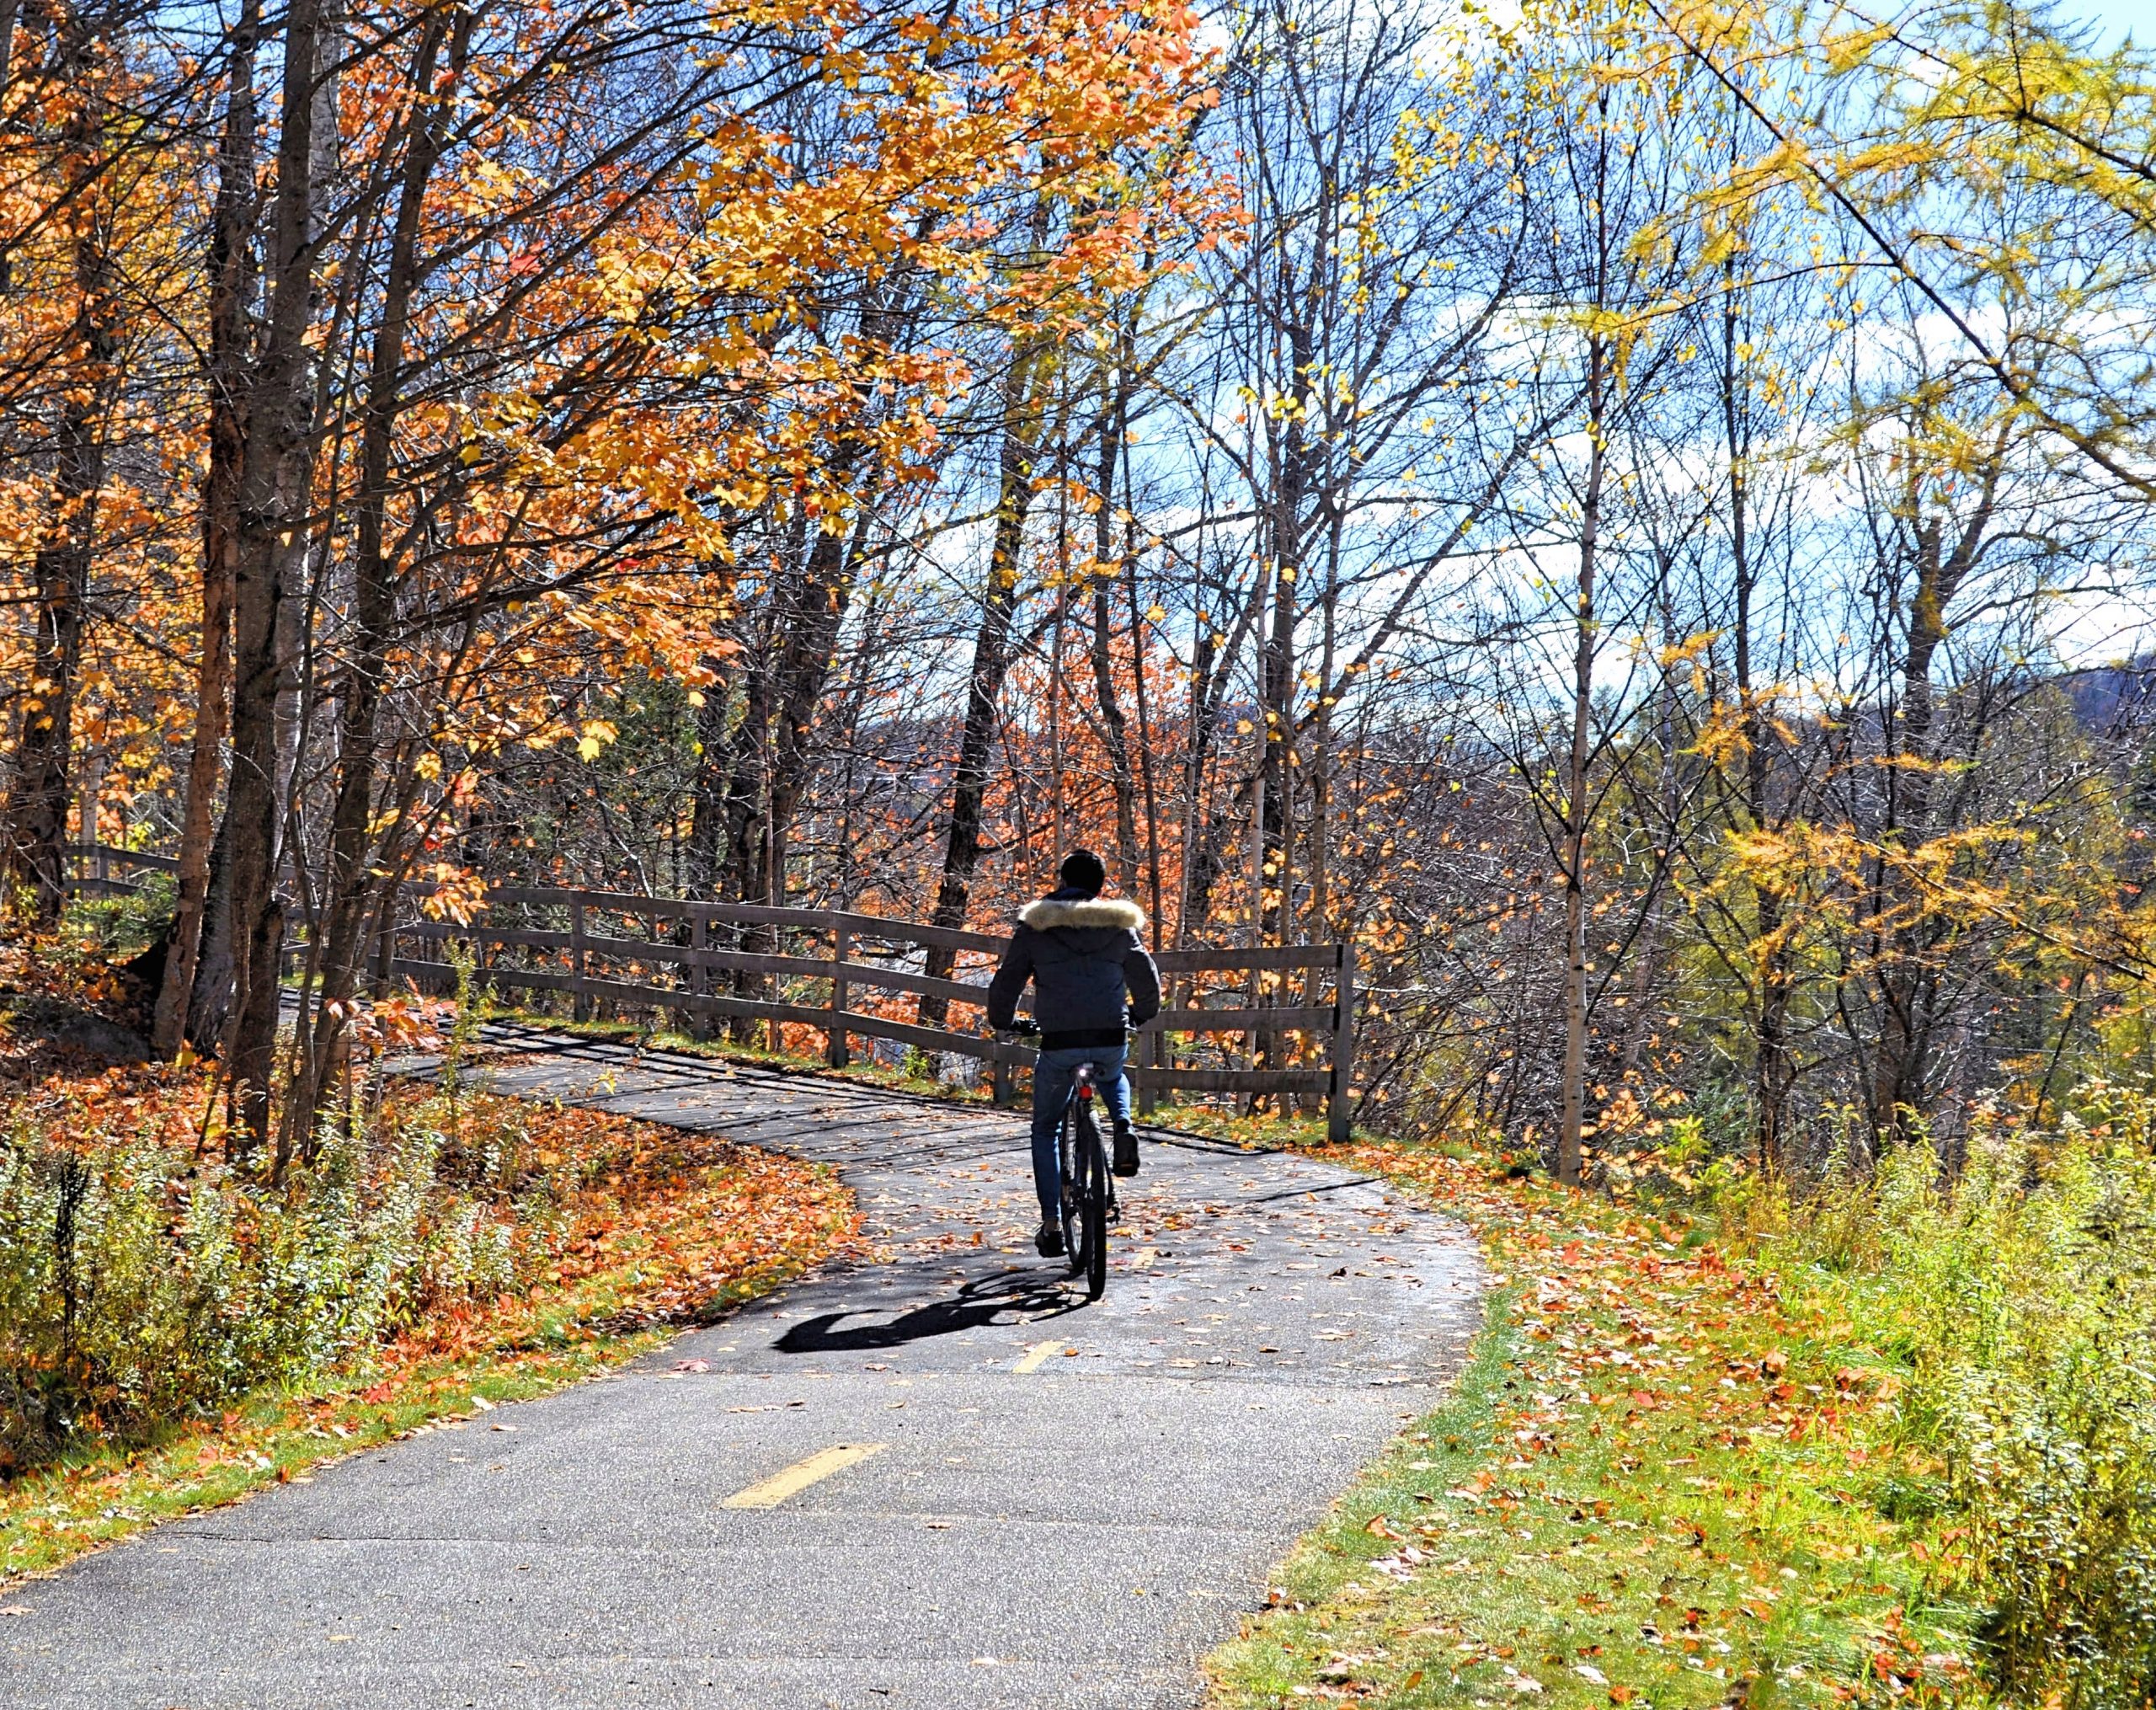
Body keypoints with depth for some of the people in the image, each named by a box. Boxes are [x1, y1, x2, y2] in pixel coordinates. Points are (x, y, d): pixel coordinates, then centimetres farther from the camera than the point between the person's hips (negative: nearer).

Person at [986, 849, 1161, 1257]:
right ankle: (1123, 1126, 6)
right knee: (1113, 1078, 39)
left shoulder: (1036, 925, 4)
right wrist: (1140, 1015, 35)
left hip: (1059, 1043, -2)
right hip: (1110, 1039, 2)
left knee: (1045, 1130, 16)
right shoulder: (1119, 925, 9)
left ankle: (1052, 1223, 9)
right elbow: (1147, 978, 14)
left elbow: (1007, 981, 6)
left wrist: (1002, 1021, 26)